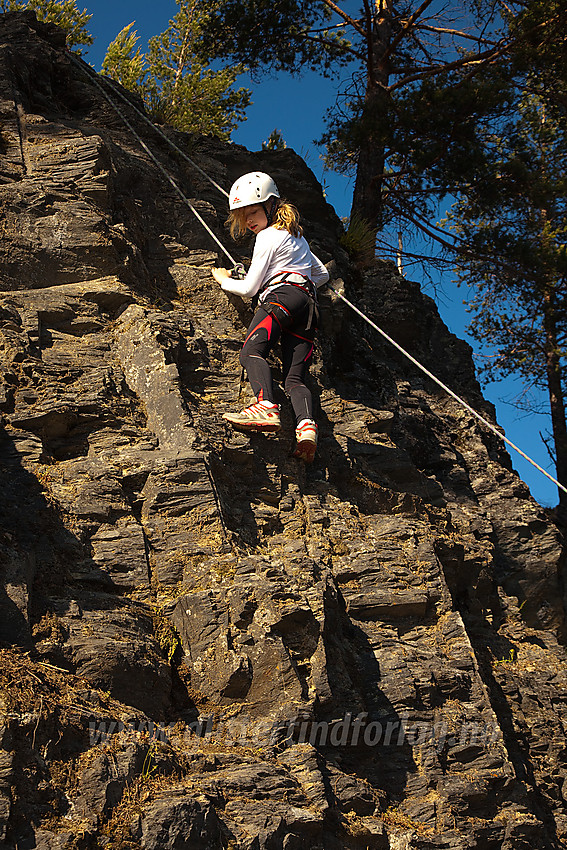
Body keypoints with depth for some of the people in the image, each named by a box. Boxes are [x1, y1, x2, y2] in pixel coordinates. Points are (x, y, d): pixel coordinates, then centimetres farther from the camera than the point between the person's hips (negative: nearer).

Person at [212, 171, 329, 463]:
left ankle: (266, 406, -51)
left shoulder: (267, 237, 7)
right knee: (294, 378, -6)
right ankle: (306, 425, -32)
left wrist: (223, 279, 23)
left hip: (283, 296, -8)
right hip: (309, 305, 8)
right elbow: (322, 274, 45)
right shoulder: (297, 236, 34)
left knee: (252, 351, -26)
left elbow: (248, 288, 6)